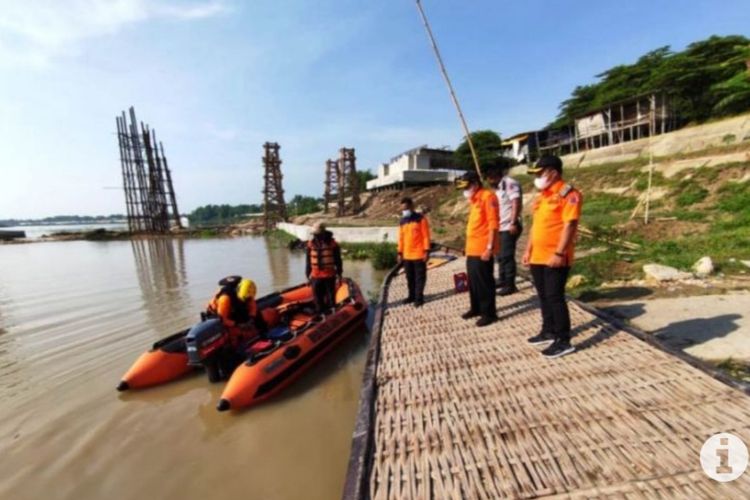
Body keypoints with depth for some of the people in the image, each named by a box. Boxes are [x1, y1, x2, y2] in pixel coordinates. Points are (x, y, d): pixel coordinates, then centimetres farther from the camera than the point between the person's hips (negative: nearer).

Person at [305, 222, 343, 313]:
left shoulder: (332, 244, -6)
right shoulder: (311, 244, 0)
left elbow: (338, 261, 1)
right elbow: (308, 261, 7)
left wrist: (339, 275, 2)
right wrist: (308, 276, 8)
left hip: (330, 276, -2)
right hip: (315, 277, 2)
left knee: (331, 300, 8)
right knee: (318, 300, 10)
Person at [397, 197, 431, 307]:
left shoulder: (421, 219, -5)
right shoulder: (402, 221, 11)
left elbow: (426, 236, -7)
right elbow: (401, 238, 14)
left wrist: (426, 251, -12)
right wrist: (400, 253, 11)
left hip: (419, 254, -5)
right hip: (407, 255, 5)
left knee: (419, 277, 2)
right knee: (410, 277, 13)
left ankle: (419, 298, 9)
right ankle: (412, 296, 26)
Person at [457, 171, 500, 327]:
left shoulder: (488, 196, -10)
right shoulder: (474, 200, 18)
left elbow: (493, 223, -16)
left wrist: (490, 247, -20)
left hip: (483, 249, -9)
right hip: (472, 248, 9)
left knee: (483, 281, -1)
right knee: (473, 280, 16)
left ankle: (489, 313, 11)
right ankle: (476, 308, 31)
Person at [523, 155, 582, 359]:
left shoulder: (568, 193, -10)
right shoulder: (542, 195, 16)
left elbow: (570, 225, -18)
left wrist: (559, 253, -23)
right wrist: (528, 250, 17)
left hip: (555, 258, -8)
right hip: (537, 256, 8)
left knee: (555, 297, -4)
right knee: (544, 296, 16)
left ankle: (564, 341, 8)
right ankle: (548, 331, 31)